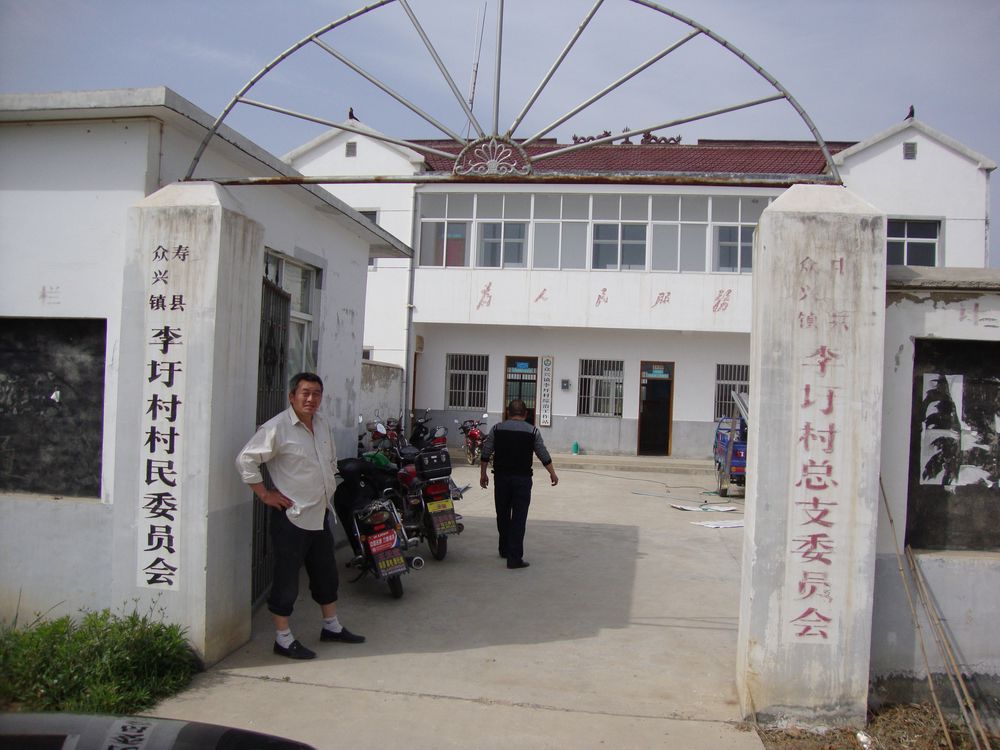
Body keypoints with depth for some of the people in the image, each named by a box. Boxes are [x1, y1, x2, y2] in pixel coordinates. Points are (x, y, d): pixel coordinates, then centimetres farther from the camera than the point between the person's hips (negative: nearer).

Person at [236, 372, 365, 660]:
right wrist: (264, 494, -16)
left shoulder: (323, 424, 10)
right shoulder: (277, 428, -15)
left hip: (321, 514, 8)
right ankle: (283, 639, 12)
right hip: (291, 515, -8)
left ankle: (332, 626, 34)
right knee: (287, 579, 1)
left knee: (326, 574, 19)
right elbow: (245, 459, -17)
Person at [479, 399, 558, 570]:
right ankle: (515, 558, -7)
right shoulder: (532, 431, -1)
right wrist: (552, 473, 16)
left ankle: (505, 549, 29)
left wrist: (483, 474, 12)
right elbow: (544, 456, 3)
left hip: (501, 477, 2)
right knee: (519, 518, -3)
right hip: (522, 478, -2)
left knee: (502, 515, 16)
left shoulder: (497, 429, 3)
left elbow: (485, 455, 2)